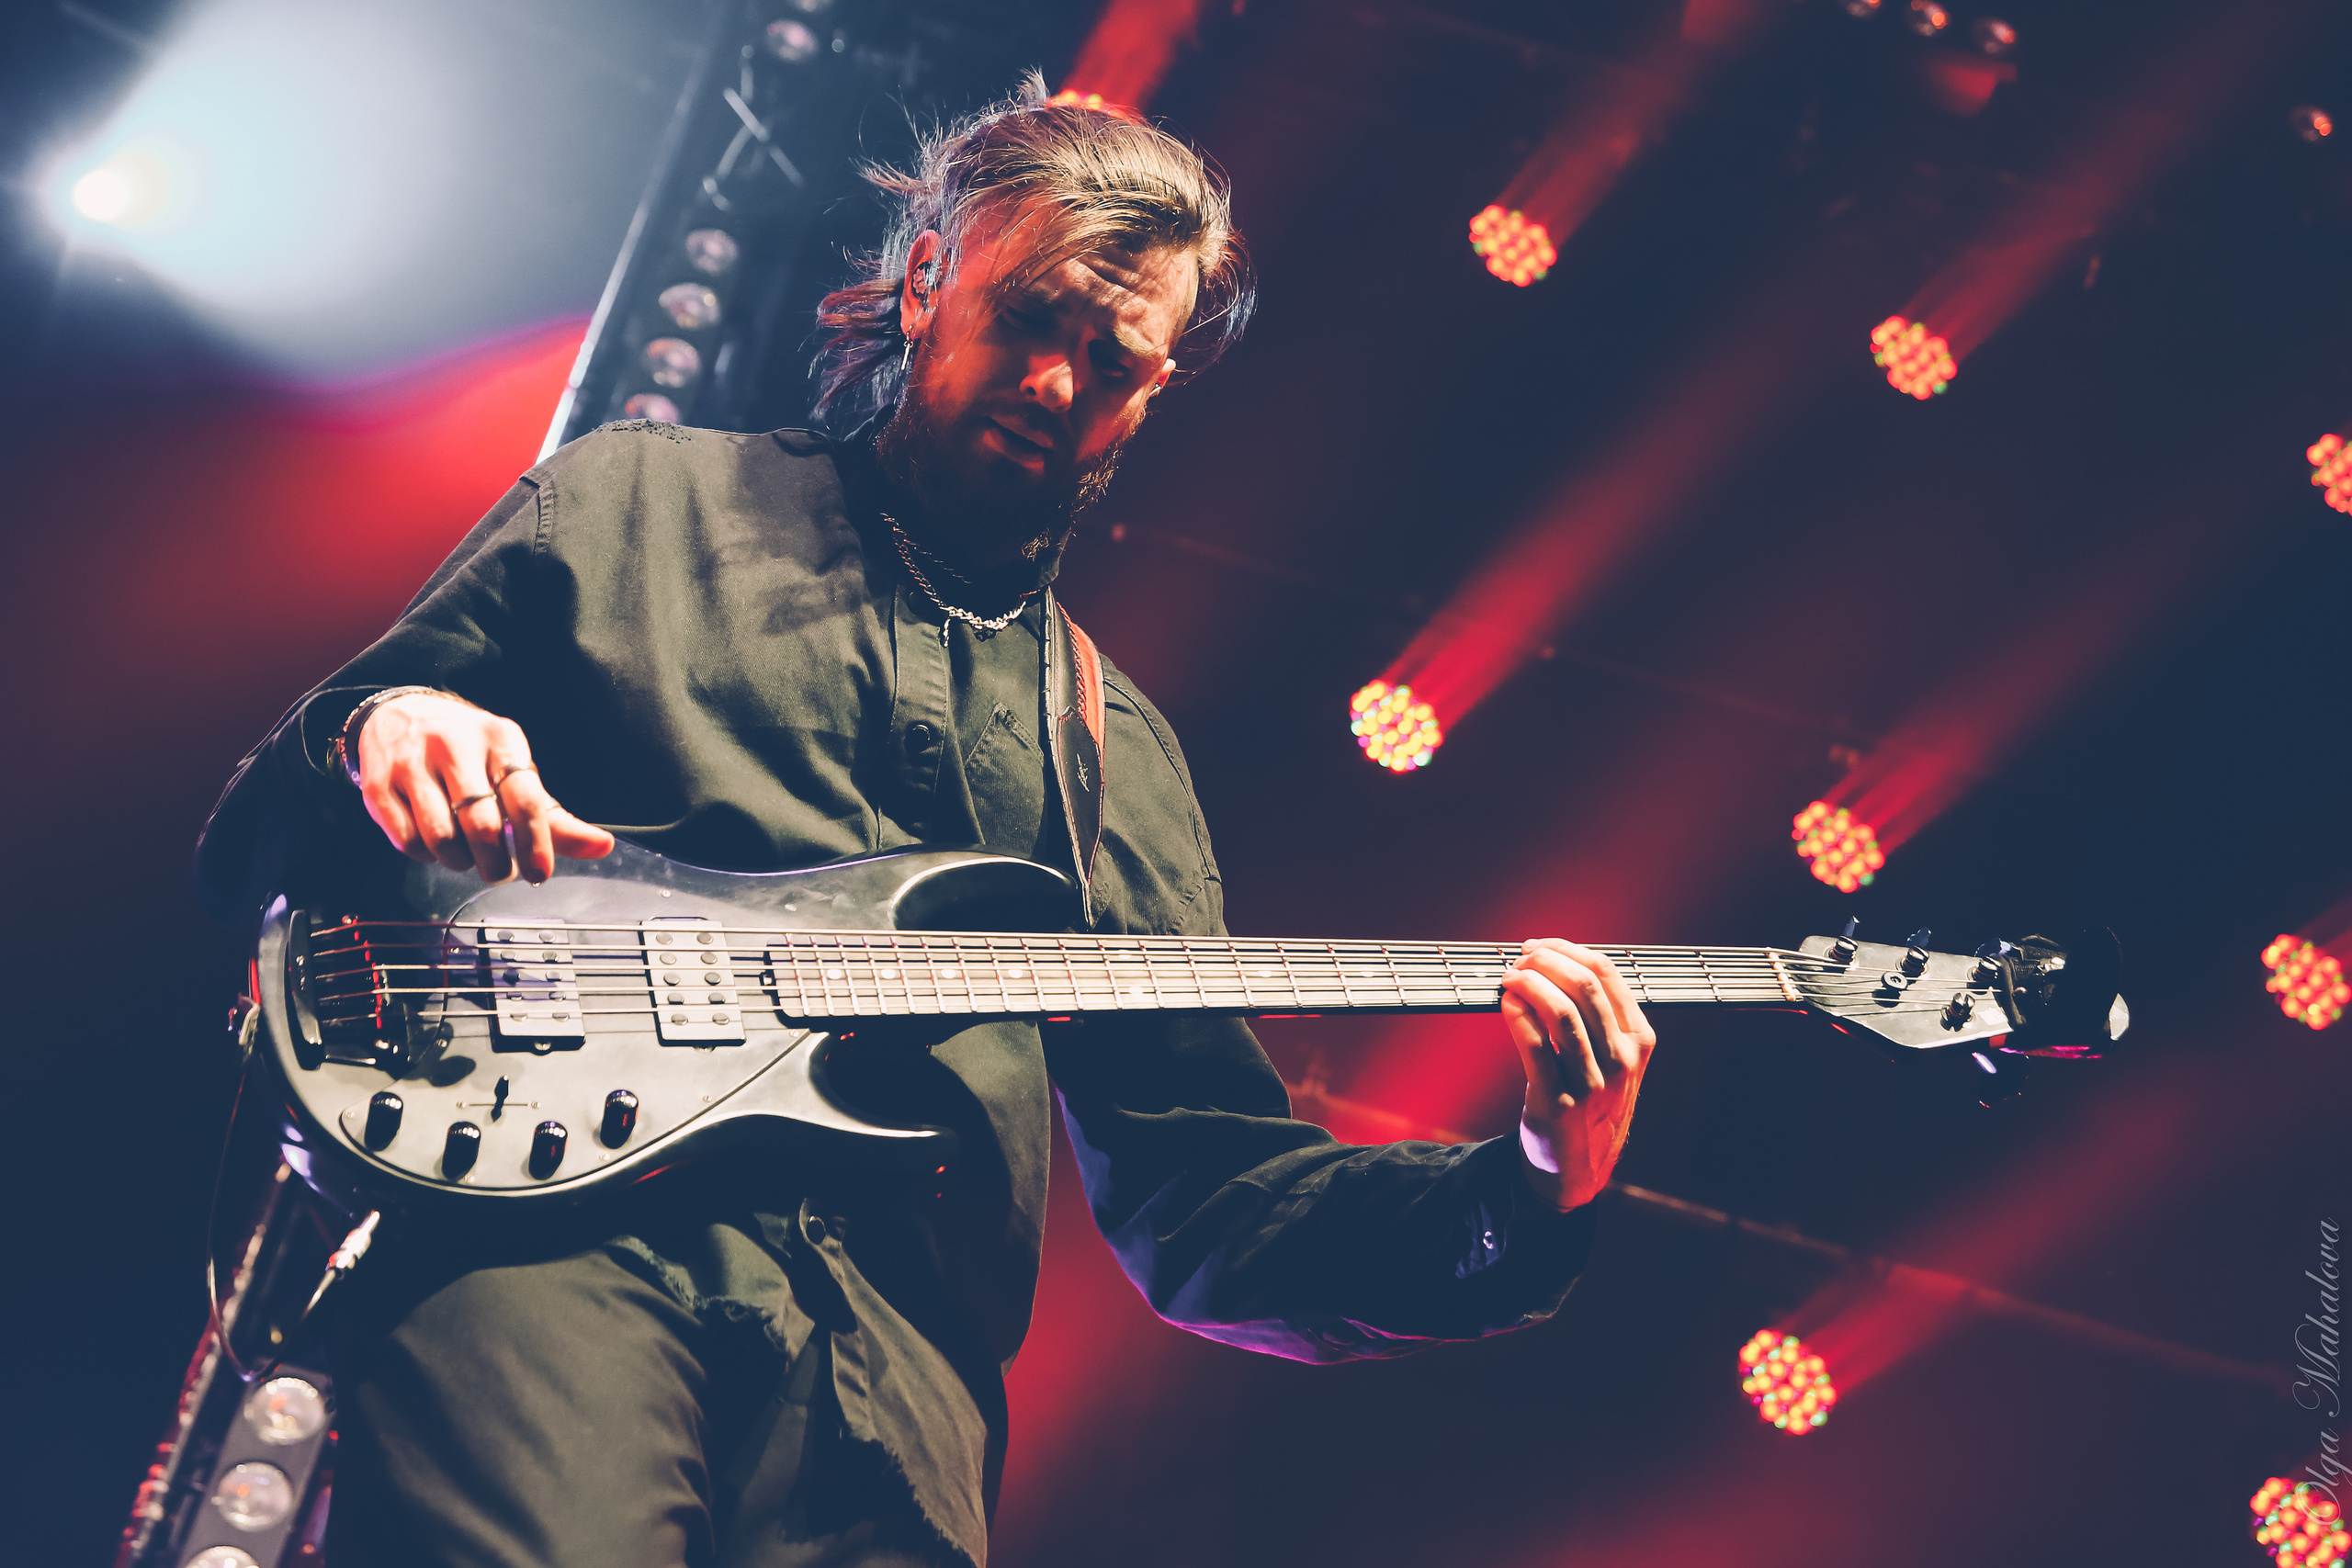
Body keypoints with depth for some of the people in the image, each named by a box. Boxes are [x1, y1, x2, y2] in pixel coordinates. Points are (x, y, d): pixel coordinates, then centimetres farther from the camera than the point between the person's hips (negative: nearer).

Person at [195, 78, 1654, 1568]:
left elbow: (1196, 1203, 21)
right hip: (551, 1223, -3)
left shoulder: (1122, 755, 24)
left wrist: (1530, 1196, 6)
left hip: (895, 1349, 4)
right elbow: (247, 858, 15)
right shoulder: (634, 497, 16)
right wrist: (373, 737, -9)